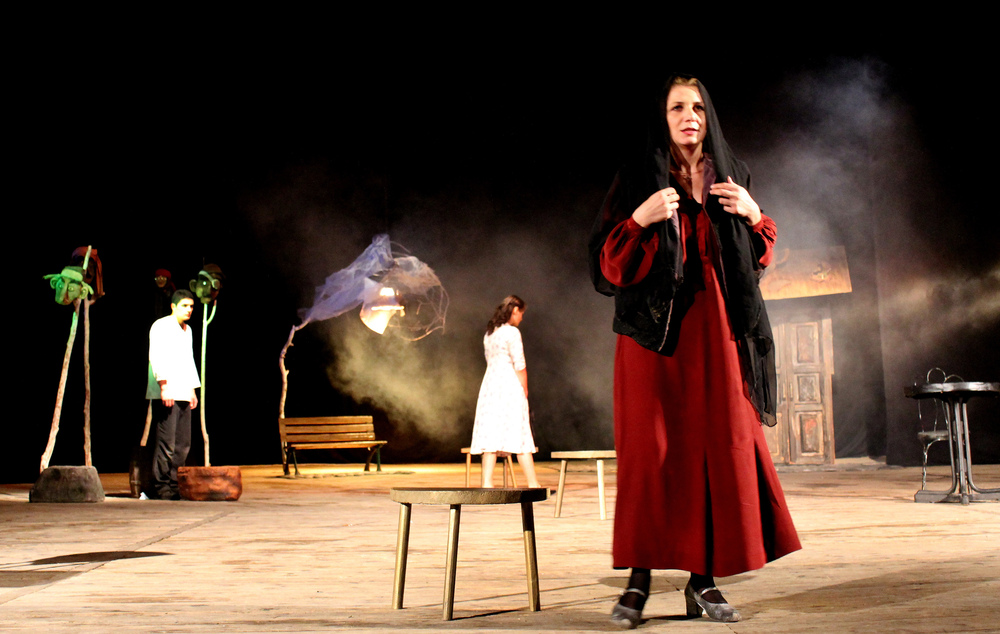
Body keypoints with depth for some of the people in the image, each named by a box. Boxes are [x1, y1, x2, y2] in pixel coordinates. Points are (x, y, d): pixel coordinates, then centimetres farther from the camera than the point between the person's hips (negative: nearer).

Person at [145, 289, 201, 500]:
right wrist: (164, 385, -20)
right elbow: (156, 357, -11)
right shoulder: (161, 326, -2)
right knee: (166, 443, -9)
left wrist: (193, 390, 22)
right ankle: (161, 486, -3)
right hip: (166, 394, -8)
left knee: (183, 444, 5)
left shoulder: (187, 330, 22)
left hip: (183, 394, 8)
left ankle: (172, 484, 12)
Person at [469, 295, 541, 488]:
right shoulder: (512, 332, -9)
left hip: (490, 383, 7)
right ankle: (533, 484, 0)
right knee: (520, 436, -4)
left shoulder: (489, 333, 14)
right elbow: (520, 367, -11)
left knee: (491, 435, 4)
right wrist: (525, 392, 0)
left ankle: (487, 482, -1)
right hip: (509, 385, -7)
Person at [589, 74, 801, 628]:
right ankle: (639, 579, 2)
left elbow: (756, 259, 18)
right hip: (655, 327, -3)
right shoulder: (637, 179, 4)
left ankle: (703, 578, 7)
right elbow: (607, 263, -2)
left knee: (720, 445, -1)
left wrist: (753, 215, 0)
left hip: (716, 330, 3)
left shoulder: (731, 178, 15)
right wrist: (639, 220, -18)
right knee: (652, 449, -5)